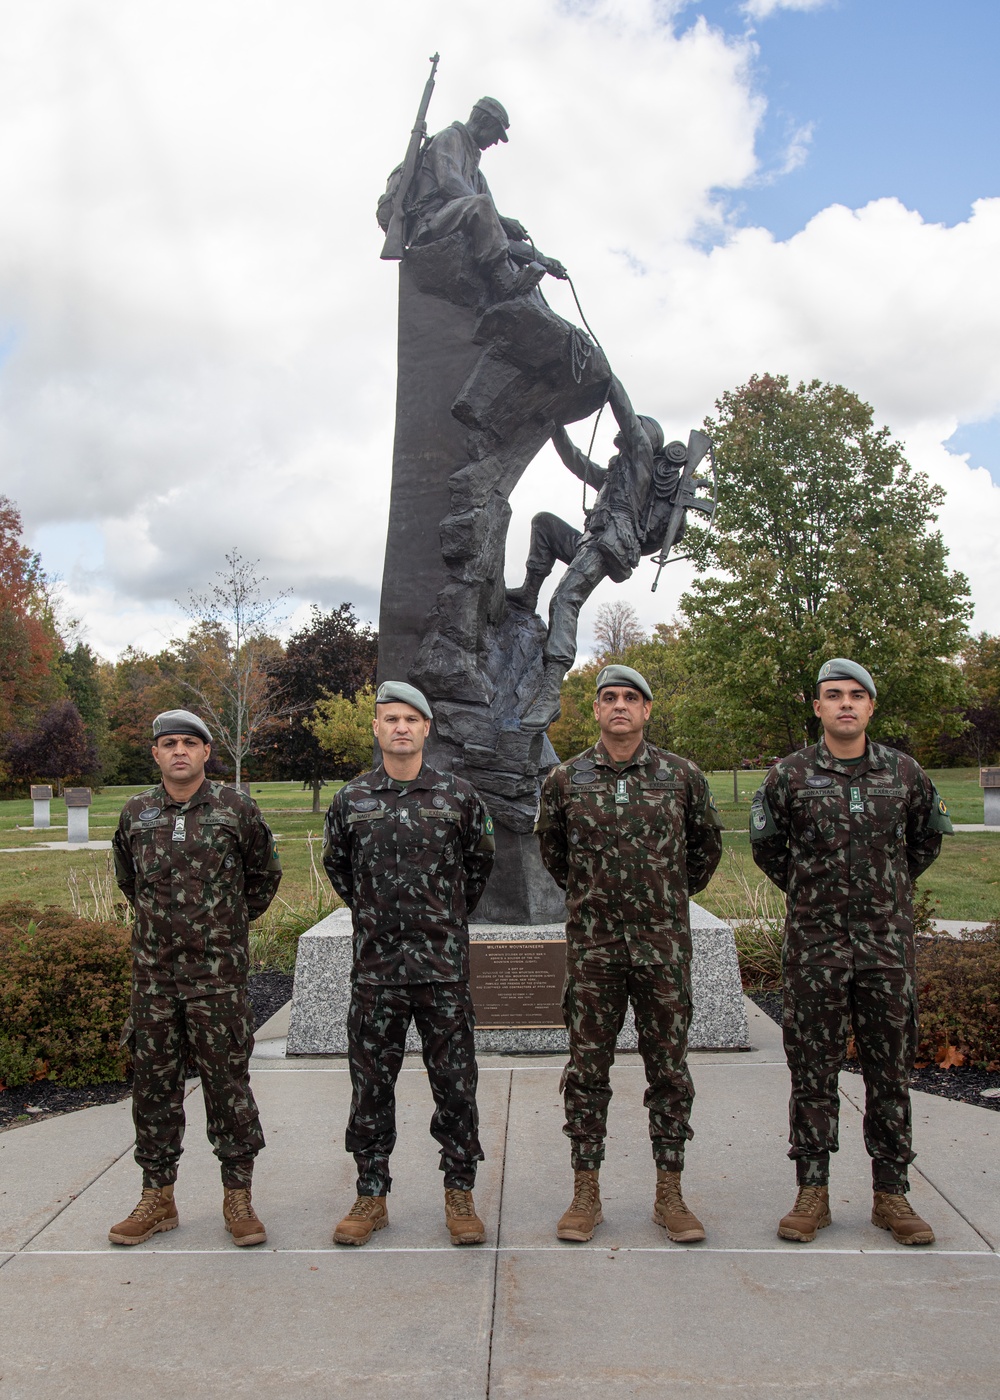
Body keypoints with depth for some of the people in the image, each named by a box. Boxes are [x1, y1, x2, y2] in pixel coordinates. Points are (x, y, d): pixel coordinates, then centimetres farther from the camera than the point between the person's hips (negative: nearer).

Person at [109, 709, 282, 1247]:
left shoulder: (236, 809, -2)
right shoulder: (136, 813, 6)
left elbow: (264, 875, 12)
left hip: (218, 975, -3)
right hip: (153, 975, 3)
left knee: (227, 1082, 1)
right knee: (154, 1084, 10)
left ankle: (238, 1197, 13)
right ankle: (157, 1197, 23)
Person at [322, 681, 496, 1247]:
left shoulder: (459, 795, 0)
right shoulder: (351, 800, 3)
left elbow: (481, 860, 15)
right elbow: (336, 865, 19)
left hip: (445, 965, -1)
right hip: (375, 966, 1)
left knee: (456, 1082, 5)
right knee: (372, 1084, 9)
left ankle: (460, 1194, 20)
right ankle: (372, 1195, 23)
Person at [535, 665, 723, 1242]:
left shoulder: (682, 776, 1)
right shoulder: (566, 780, 1)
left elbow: (708, 842, 17)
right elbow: (551, 845, 19)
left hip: (664, 945, 0)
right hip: (592, 945, 0)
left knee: (669, 1070, 7)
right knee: (588, 1070, 6)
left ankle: (670, 1194, 20)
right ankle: (586, 1194, 18)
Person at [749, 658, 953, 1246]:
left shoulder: (904, 772, 3)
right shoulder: (790, 775, -2)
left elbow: (927, 837, 20)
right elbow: (766, 844, 13)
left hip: (889, 940, 2)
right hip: (815, 943, -1)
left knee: (891, 1067, 8)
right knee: (814, 1069, 5)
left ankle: (892, 1193, 21)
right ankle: (813, 1192, 16)